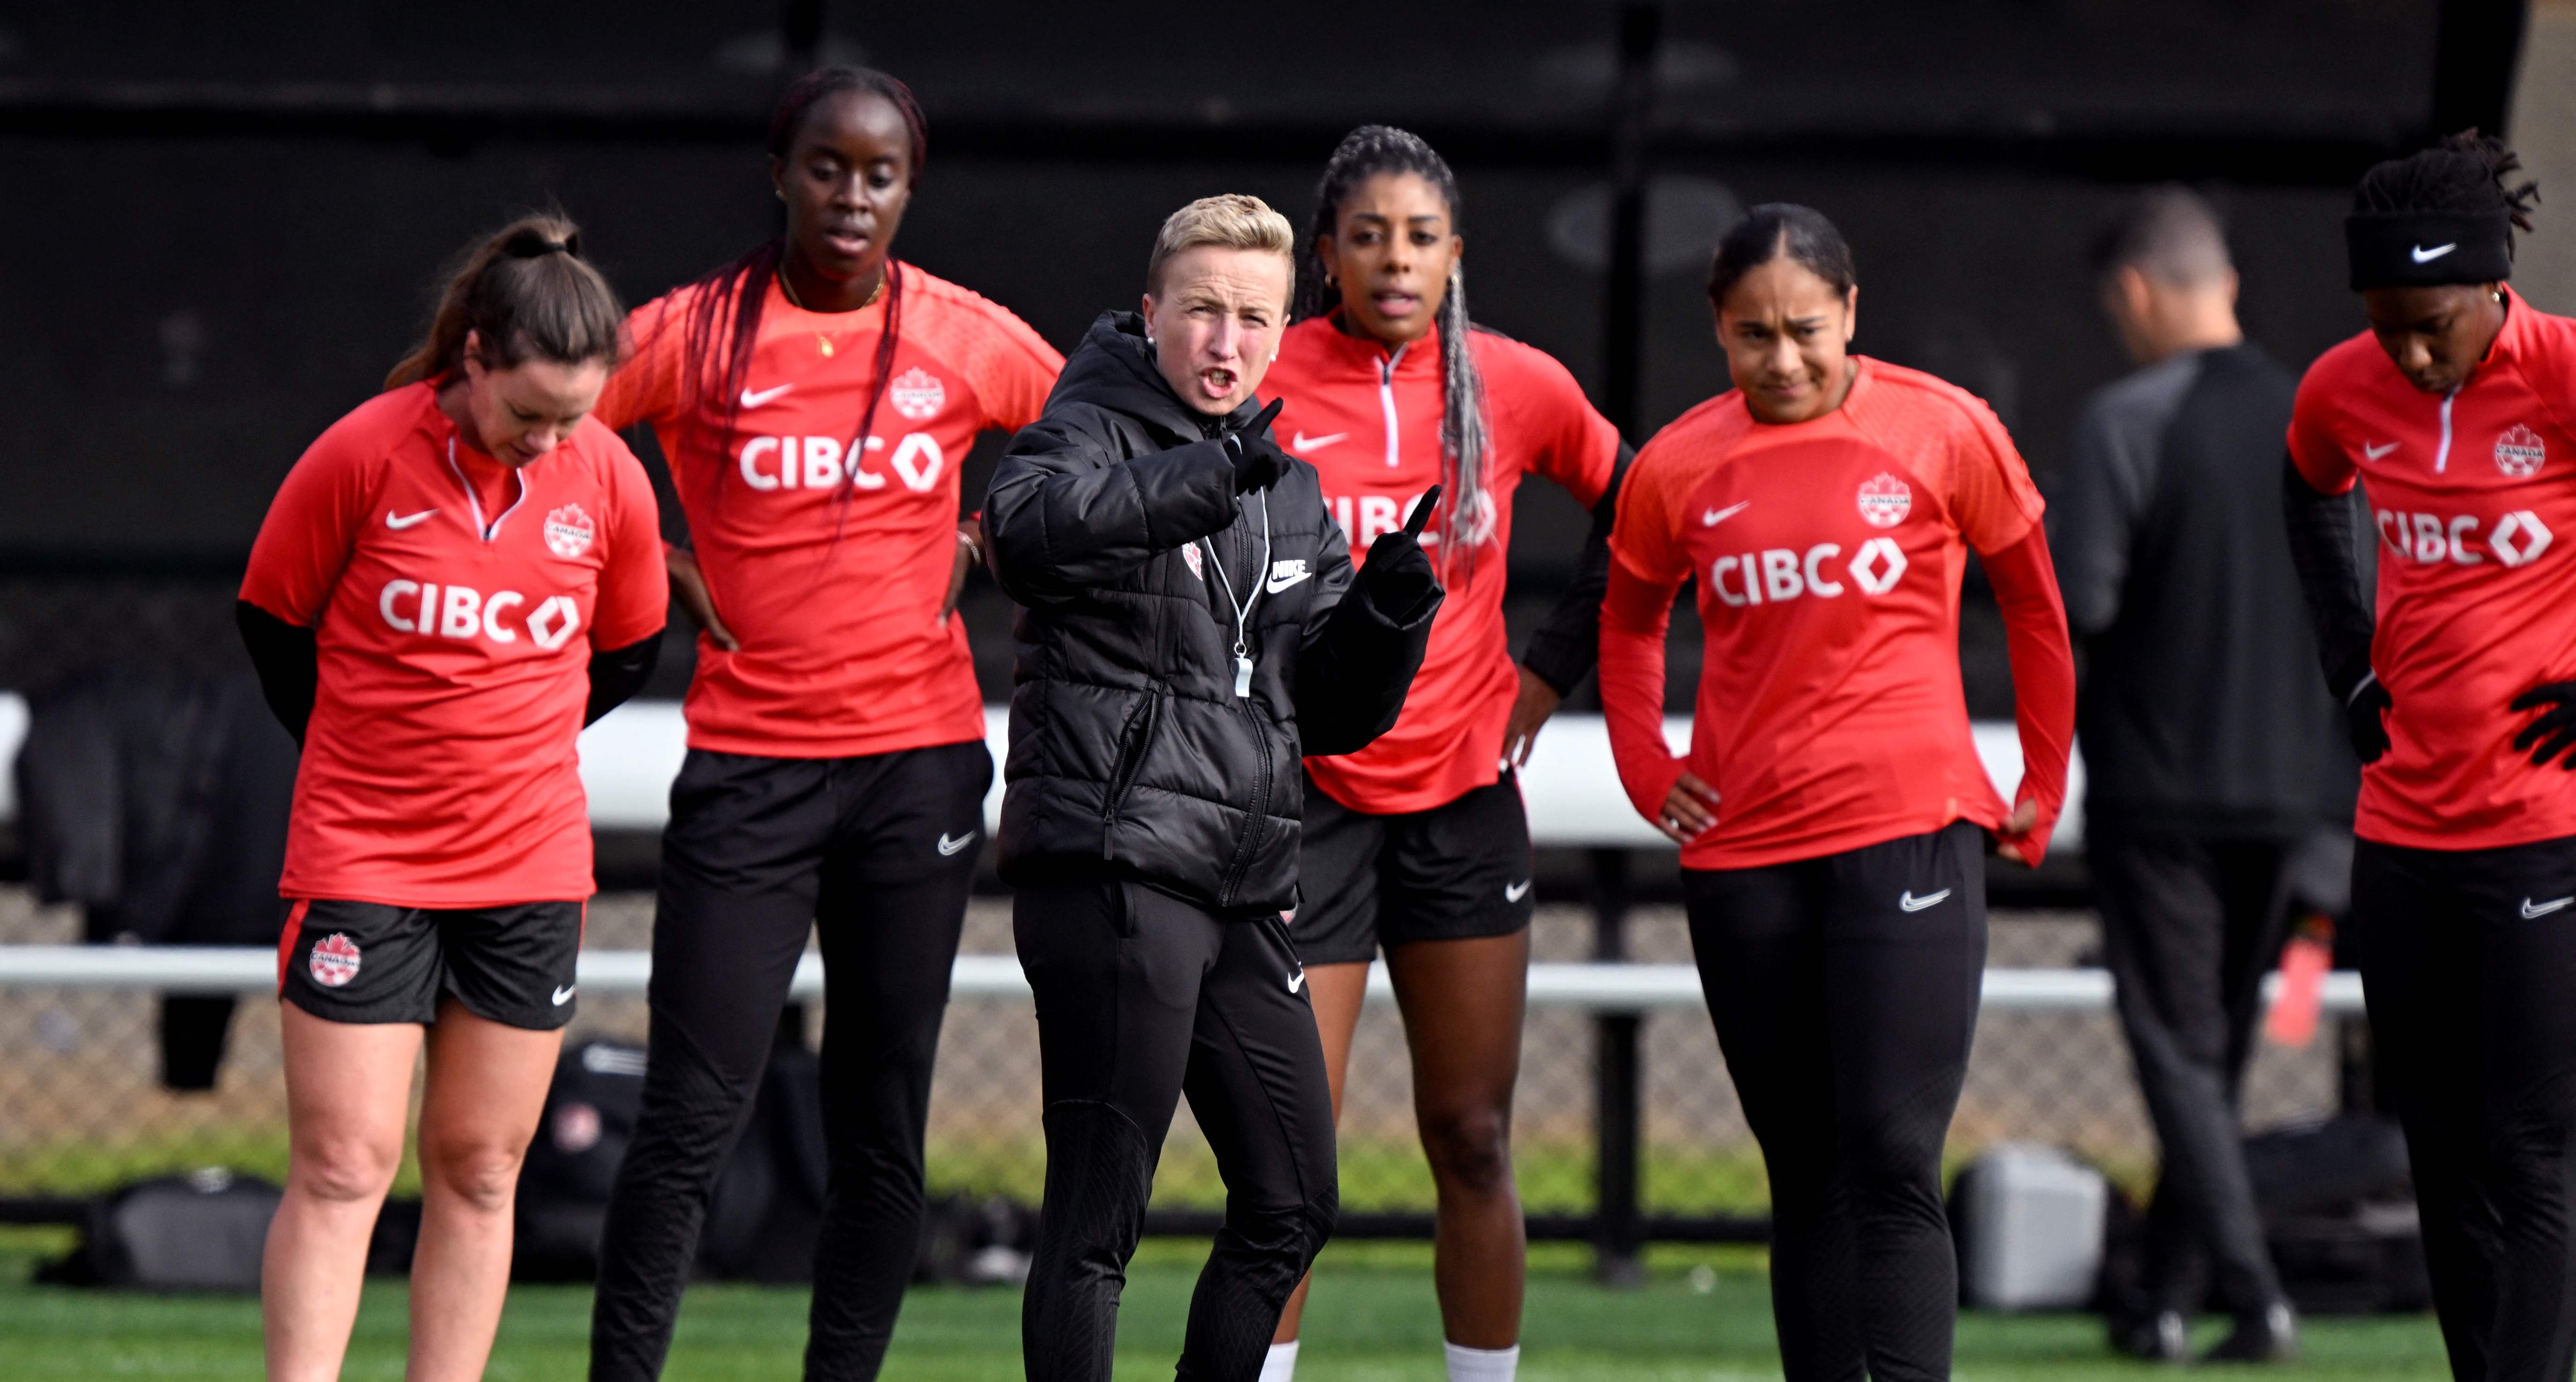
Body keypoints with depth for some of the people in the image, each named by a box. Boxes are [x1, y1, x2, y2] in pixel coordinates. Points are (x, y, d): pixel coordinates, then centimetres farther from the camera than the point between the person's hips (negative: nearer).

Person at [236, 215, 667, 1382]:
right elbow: (271, 618, 3)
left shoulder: (608, 478, -3)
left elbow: (627, 651, 15)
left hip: (531, 867, 3)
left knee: (478, 1171, 6)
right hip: (359, 863, -3)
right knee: (342, 1166, -7)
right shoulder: (362, 456, -12)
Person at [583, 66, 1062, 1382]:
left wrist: (984, 539, 5)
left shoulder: (967, 339, 3)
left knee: (883, 1124, 5)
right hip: (750, 764, -2)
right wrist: (654, 561, -5)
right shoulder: (694, 334, -3)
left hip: (918, 763, 2)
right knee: (692, 1116, -6)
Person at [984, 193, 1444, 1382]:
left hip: (1245, 890, 8)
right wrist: (1199, 477, -39)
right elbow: (1026, 526, -28)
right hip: (1113, 870, -8)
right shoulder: (1095, 436, -3)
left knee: (1294, 1204, 11)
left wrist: (1388, 615, 0)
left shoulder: (1291, 490, 19)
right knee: (1100, 1212, -8)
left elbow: (1336, 715, 20)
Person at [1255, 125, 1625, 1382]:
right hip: (1306, 796, -3)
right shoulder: (1261, 384, -7)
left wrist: (1553, 665, 11)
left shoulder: (1516, 388, 2)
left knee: (1473, 1141, 6)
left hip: (1465, 797, 3)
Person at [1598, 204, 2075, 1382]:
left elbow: (2035, 605, 11)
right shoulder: (1678, 468, 4)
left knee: (1891, 1162, -13)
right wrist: (1649, 774, 12)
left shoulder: (1943, 432, -3)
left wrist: (2043, 786, 12)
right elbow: (1629, 622, 23)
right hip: (1740, 850, 3)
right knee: (1804, 1175, 8)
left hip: (1910, 830, -3)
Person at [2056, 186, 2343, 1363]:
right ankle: (2167, 1296, 22)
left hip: (2160, 783, -6)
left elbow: (2074, 605, -18)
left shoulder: (2129, 422, -13)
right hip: (2284, 783, 6)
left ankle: (2252, 1292, -14)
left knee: (2178, 1050, -2)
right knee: (2221, 1050, 16)